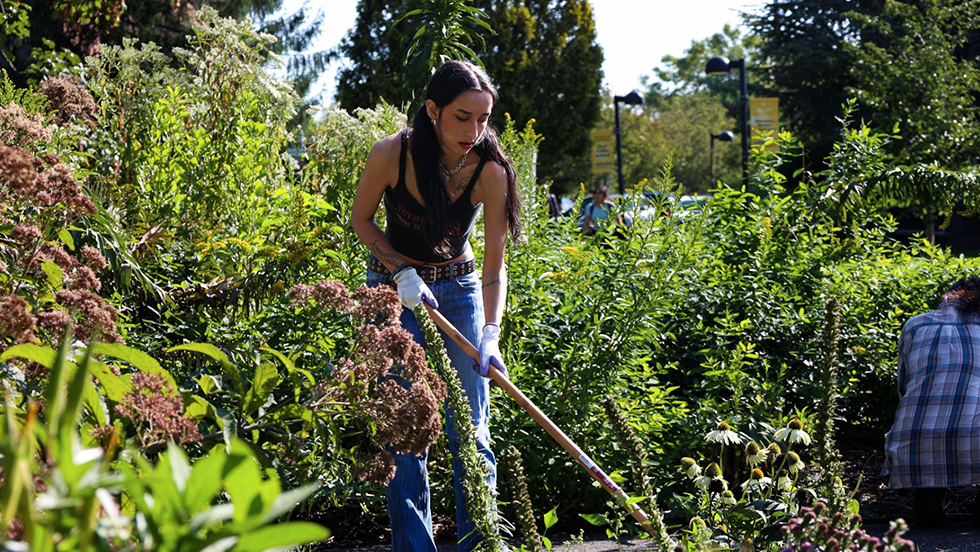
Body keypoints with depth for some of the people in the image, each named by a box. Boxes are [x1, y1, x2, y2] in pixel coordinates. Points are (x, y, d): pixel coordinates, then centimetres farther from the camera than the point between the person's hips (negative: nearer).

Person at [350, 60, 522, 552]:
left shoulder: (490, 172, -18)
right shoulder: (392, 154, -21)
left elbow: (494, 267, -15)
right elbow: (361, 219, -3)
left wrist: (491, 335, -28)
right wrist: (402, 272, -17)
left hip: (459, 290, 1)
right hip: (394, 288, -1)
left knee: (470, 429, -3)